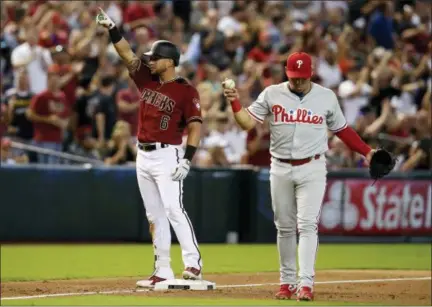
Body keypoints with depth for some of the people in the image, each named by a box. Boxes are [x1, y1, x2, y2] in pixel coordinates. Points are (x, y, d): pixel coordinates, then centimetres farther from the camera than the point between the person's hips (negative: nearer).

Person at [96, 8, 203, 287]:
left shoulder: (186, 91, -9)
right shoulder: (147, 80, 10)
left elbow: (196, 126, -13)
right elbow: (128, 54, 9)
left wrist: (187, 159, -21)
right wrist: (112, 29, -2)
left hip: (167, 155, -7)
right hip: (143, 156, 7)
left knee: (173, 208, -17)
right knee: (154, 215, 7)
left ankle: (193, 263, -18)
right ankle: (162, 271, 10)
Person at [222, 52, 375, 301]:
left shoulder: (326, 97, 2)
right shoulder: (272, 94, 2)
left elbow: (342, 129, 11)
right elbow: (247, 122, -3)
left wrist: (366, 151, 4)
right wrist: (235, 102, -20)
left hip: (312, 169, -2)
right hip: (281, 169, 2)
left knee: (307, 225, -12)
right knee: (285, 227, 8)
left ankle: (306, 283, -16)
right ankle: (288, 282, 17)